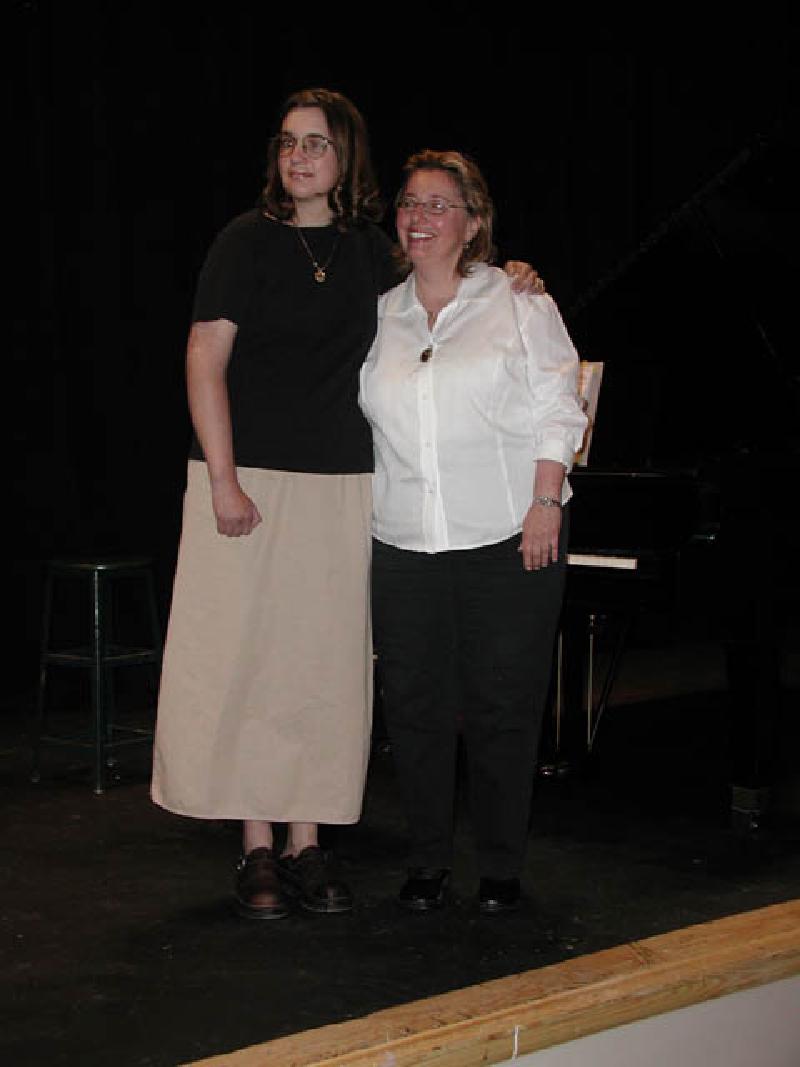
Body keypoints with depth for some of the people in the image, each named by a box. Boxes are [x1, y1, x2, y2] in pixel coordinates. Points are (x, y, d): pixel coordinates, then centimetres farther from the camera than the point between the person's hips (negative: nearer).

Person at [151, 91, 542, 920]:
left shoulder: (366, 247, 11)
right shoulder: (248, 240, -2)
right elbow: (205, 360, -7)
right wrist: (223, 480, -15)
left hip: (340, 484, 4)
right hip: (250, 479, -4)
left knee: (324, 663, 5)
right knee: (244, 658, -2)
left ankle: (306, 844, 15)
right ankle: (257, 847, 9)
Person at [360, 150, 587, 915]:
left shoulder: (519, 305, 2)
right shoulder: (381, 317, 12)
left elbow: (557, 411, -1)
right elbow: (362, 422, 17)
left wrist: (545, 505, -10)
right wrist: (361, 515, 10)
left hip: (507, 539, -3)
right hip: (405, 544, 3)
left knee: (503, 705, 1)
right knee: (413, 703, 3)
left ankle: (501, 867, 14)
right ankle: (427, 863, 17)